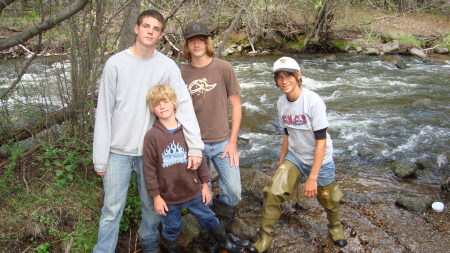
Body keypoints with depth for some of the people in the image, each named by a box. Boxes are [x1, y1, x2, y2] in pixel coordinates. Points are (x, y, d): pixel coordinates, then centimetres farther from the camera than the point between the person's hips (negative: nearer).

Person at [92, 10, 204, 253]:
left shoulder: (167, 66, -3)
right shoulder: (116, 63, -5)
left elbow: (184, 105, -9)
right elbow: (104, 112, -3)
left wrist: (195, 146, -19)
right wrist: (100, 157, -5)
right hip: (119, 150, -1)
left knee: (152, 205, 15)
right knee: (112, 209, 4)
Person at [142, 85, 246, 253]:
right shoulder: (152, 136, -11)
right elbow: (149, 169, -8)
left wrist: (205, 185, 5)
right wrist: (156, 196, -8)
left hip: (194, 191, 2)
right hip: (168, 196, -2)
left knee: (209, 219, 18)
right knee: (171, 229, 16)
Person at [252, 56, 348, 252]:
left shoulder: (313, 102, -24)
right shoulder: (281, 103, -6)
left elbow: (321, 142, -23)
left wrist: (312, 177, -24)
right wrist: (281, 162, 12)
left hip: (320, 160, -4)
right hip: (294, 157, 4)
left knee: (328, 200, 15)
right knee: (273, 191, -13)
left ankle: (335, 226, 49)